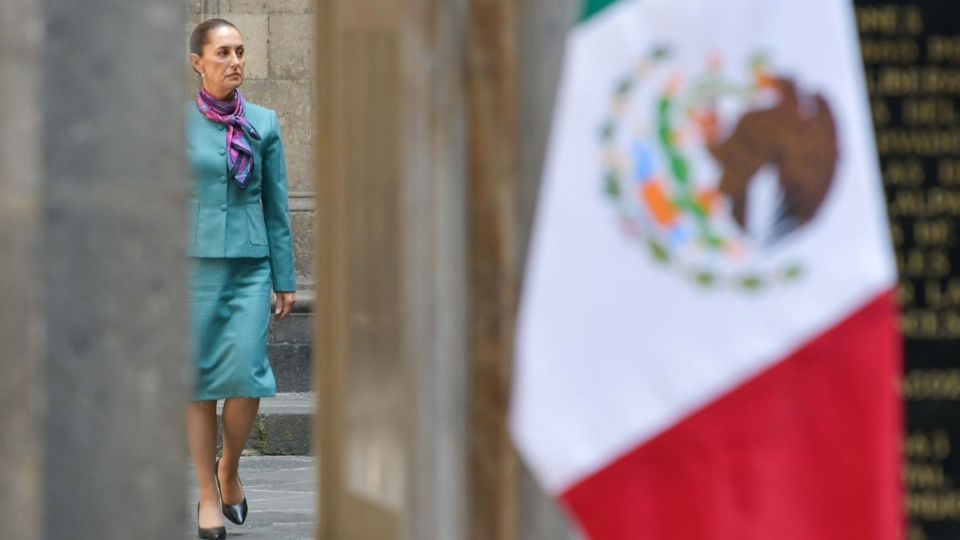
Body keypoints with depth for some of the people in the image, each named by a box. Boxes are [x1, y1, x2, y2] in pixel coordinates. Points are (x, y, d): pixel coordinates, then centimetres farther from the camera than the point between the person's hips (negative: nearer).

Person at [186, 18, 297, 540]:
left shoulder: (263, 124, 7)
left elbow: (276, 205, 10)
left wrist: (285, 280, 7)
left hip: (249, 267, 1)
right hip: (192, 264, -1)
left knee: (246, 376, -10)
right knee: (199, 382, 1)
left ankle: (229, 468, 15)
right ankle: (208, 495, 10)